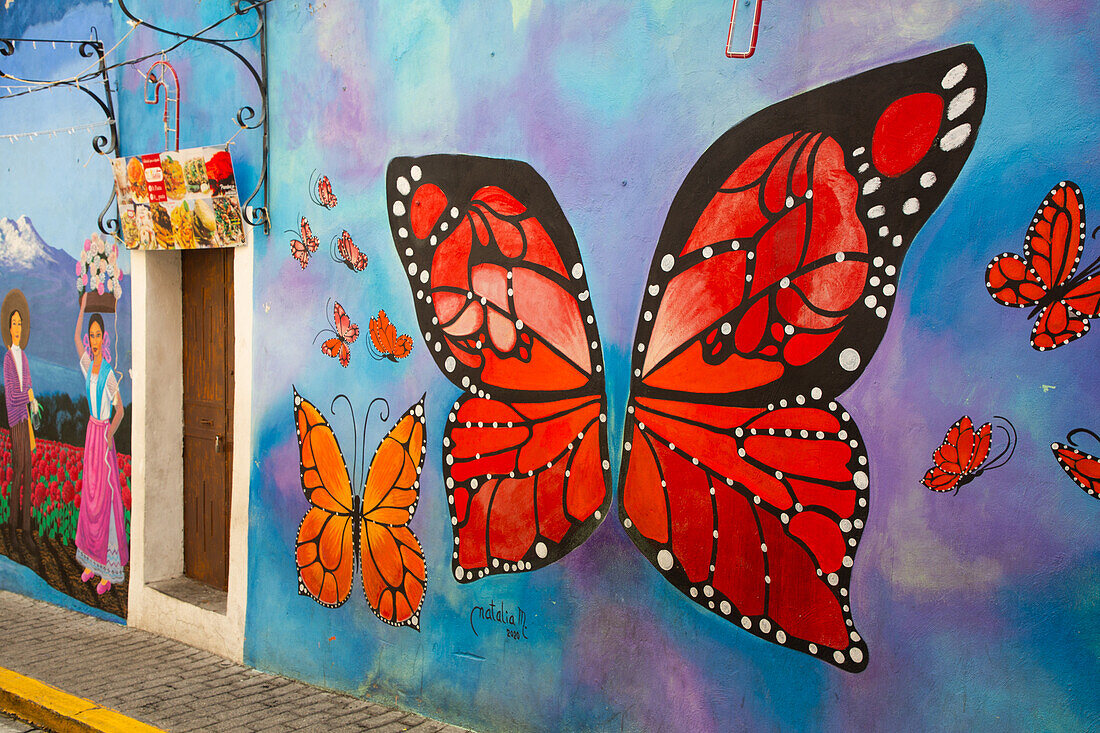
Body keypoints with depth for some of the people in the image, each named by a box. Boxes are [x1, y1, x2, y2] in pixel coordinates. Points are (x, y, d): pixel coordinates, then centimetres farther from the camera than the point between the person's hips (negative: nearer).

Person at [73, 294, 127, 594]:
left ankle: (109, 570, 0)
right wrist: (82, 309, 22)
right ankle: (91, 561, 21)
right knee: (89, 495, 11)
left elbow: (120, 409, -12)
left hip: (105, 434, -7)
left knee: (106, 496, -5)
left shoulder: (109, 372, -12)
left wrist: (110, 433, -26)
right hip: (91, 431, 7)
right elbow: (76, 339, 23)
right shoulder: (88, 364, 6)